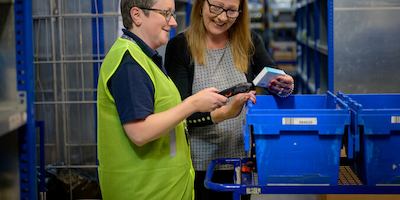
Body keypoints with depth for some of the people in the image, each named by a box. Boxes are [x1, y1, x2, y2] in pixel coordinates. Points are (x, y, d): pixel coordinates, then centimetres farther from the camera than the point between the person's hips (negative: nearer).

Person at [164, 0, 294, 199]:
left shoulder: (249, 42, 2)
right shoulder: (180, 46, -9)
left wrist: (283, 86, -22)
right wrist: (224, 112, -31)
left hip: (240, 161, 3)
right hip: (197, 164, -3)